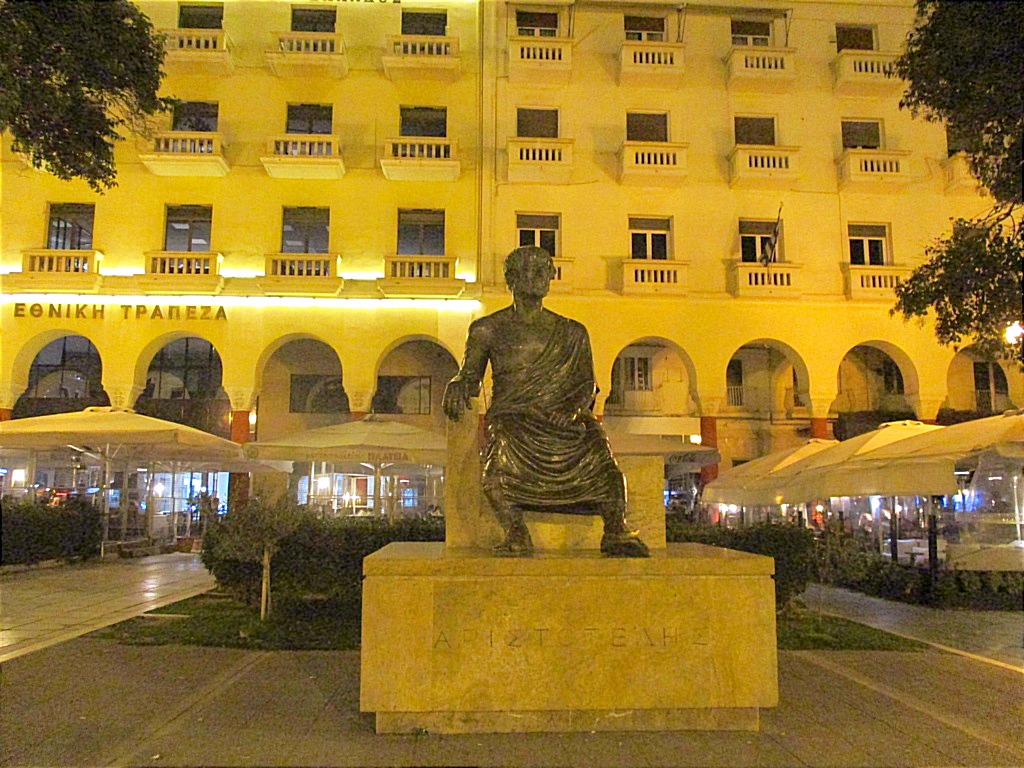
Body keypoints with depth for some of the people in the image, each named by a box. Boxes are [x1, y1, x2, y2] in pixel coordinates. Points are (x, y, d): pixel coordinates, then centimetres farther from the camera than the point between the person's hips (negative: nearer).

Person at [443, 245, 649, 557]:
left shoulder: (572, 333, 19)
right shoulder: (488, 329, 16)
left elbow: (586, 383, 12)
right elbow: (470, 374, 12)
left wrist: (573, 410, -10)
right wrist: (458, 385, -13)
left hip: (561, 419, 2)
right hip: (512, 417, -1)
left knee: (595, 438, -28)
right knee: (500, 441, -35)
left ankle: (616, 530, -33)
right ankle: (515, 532, -39)